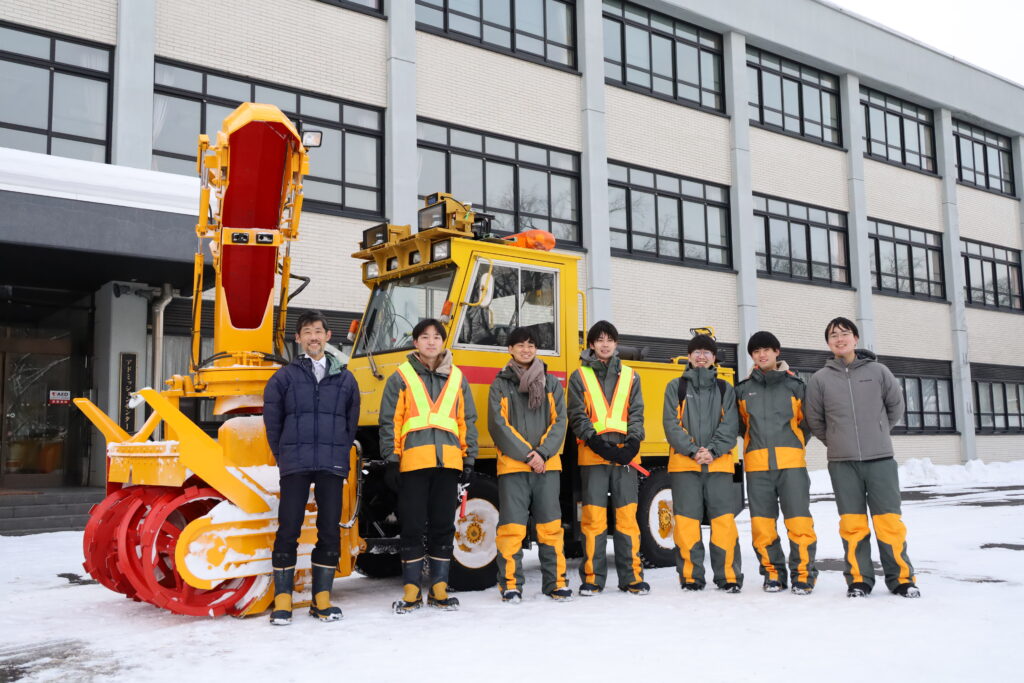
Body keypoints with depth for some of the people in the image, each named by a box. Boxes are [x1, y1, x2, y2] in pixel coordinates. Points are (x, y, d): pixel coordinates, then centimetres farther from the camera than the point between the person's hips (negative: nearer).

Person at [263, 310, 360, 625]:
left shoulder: (345, 378, 11)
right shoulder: (284, 376, 5)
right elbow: (272, 419, 7)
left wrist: (340, 453, 11)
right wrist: (282, 454, 7)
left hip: (332, 466, 2)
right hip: (295, 465, -2)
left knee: (330, 530, 4)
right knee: (288, 529, -3)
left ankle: (322, 598, 14)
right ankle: (282, 600, 5)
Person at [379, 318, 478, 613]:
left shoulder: (457, 378, 13)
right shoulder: (401, 377, 5)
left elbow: (467, 421, 14)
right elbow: (389, 421, 2)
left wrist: (469, 458, 8)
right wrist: (391, 458, -4)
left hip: (448, 461, 3)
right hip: (413, 462, -2)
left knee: (444, 526, 7)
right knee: (412, 527, 1)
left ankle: (439, 589, 17)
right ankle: (411, 592, 11)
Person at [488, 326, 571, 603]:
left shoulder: (551, 383, 13)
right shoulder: (500, 385, 7)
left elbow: (559, 422, 5)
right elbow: (499, 425, -3)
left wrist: (542, 453, -10)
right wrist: (527, 455, -11)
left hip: (547, 465, 2)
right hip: (512, 466, -2)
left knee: (550, 526, 3)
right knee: (512, 527, -3)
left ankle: (556, 583, 11)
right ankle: (511, 585, 5)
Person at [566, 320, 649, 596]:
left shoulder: (630, 376, 15)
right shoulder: (579, 377, 9)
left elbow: (636, 414, 9)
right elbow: (577, 416, 1)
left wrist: (632, 444, -8)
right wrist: (599, 444, -12)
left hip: (625, 455, 2)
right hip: (593, 455, -1)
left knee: (627, 516, 1)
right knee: (593, 516, -2)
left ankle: (631, 577, 8)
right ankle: (592, 578, 6)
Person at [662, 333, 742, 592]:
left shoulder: (725, 389, 14)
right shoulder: (676, 387, 10)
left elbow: (730, 425, 3)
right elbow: (671, 424, 0)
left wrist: (712, 450, -12)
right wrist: (692, 451, -12)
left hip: (719, 463, 1)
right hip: (683, 463, -1)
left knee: (724, 519, -4)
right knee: (686, 520, -1)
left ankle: (729, 575, 4)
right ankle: (691, 576, 6)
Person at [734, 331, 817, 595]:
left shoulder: (795, 384, 8)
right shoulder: (743, 389, 12)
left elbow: (807, 420, 15)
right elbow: (740, 424, 22)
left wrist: (795, 443, 10)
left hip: (791, 462, -1)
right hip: (757, 464, 2)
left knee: (799, 520, -5)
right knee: (762, 521, 2)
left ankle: (803, 574, 5)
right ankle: (773, 573, 13)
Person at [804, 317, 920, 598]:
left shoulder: (877, 371, 2)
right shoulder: (820, 379, 2)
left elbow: (896, 406, 14)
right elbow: (814, 420, 10)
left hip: (881, 459, 0)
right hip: (842, 463, 0)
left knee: (889, 521, 1)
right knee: (852, 524, 5)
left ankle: (901, 578, 12)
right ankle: (858, 580, 14)